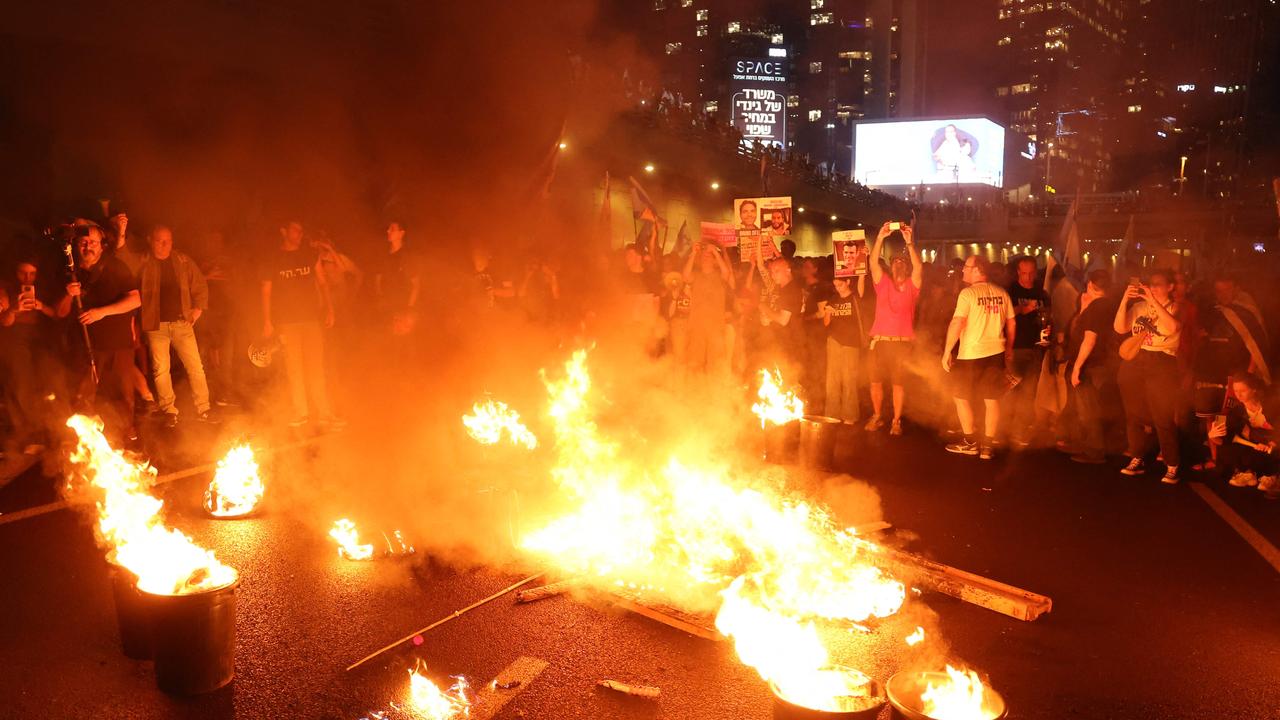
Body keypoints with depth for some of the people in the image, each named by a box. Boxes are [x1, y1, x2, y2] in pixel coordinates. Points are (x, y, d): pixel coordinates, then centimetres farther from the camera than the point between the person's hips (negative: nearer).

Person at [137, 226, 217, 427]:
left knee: (195, 367, 1)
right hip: (155, 325, -1)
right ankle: (169, 411, 14)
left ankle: (203, 409, 10)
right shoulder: (142, 263, 1)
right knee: (160, 370, 2)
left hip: (182, 323, 2)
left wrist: (198, 308, 5)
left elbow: (200, 285, 12)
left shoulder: (183, 261, 7)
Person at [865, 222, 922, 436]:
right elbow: (873, 262, -6)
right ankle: (876, 417, 21)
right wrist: (880, 238, -16)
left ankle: (896, 421, 12)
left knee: (899, 383, 1)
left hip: (902, 343, -1)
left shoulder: (912, 286, 6)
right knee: (876, 381, 5)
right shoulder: (883, 282, 9)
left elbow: (919, 267, -13)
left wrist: (909, 243, -22)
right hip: (880, 341, 1)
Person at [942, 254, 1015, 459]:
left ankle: (970, 442, 14)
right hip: (996, 352, 5)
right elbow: (1011, 324, 11)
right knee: (992, 399, 9)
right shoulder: (1002, 293, 5)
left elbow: (957, 323, -17)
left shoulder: (968, 293, -11)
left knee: (961, 397, 11)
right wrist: (1008, 350, 22)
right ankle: (988, 446, 11)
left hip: (970, 354, -5)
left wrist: (947, 351, -11)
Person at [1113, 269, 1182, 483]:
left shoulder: (1174, 307, 3)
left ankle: (1172, 467, 1)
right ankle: (1137, 460, 20)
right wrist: (1125, 299, -10)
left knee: (1164, 418, -7)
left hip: (1162, 364, -4)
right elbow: (1119, 328, -1)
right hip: (1133, 362, 4)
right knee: (1134, 415, 9)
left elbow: (1172, 327, -20)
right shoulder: (1139, 306, 13)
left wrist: (1152, 300, -21)